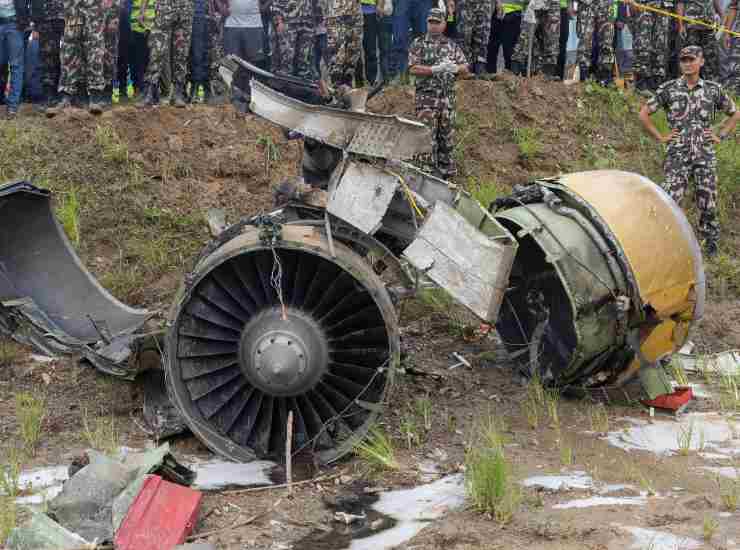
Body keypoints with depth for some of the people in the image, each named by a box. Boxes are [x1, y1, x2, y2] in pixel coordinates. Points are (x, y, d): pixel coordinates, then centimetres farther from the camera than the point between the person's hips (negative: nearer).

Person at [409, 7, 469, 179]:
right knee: (427, 135, -8)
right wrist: (436, 69, -19)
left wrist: (455, 68, -13)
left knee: (447, 135, 8)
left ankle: (446, 169, 16)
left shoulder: (452, 45, 13)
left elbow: (465, 70, 10)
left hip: (447, 97, 4)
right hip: (426, 96, -4)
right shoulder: (418, 44, 3)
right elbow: (413, 68, -9)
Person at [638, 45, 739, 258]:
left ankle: (711, 241, 22)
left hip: (705, 155, 1)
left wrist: (720, 136, 6)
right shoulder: (668, 89, 0)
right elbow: (644, 114, 5)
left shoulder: (713, 89, 5)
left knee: (708, 202, 6)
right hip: (678, 155, -1)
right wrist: (660, 137, 0)